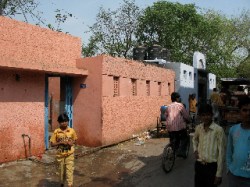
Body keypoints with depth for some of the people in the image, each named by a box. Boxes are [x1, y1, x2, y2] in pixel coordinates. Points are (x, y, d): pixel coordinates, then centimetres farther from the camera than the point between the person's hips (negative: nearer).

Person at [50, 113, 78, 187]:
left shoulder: (72, 131, -6)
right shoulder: (56, 131, -9)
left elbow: (75, 140, 9)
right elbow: (52, 144, -5)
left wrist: (72, 143, -13)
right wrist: (60, 142, -20)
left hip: (69, 154, -1)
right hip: (60, 155, 1)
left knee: (69, 171, -5)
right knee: (61, 170, 16)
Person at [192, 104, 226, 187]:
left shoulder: (218, 130, -15)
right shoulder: (198, 128, 2)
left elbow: (221, 152, -12)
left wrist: (219, 174, -11)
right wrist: (195, 149, 6)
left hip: (212, 166, -5)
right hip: (199, 165, 5)